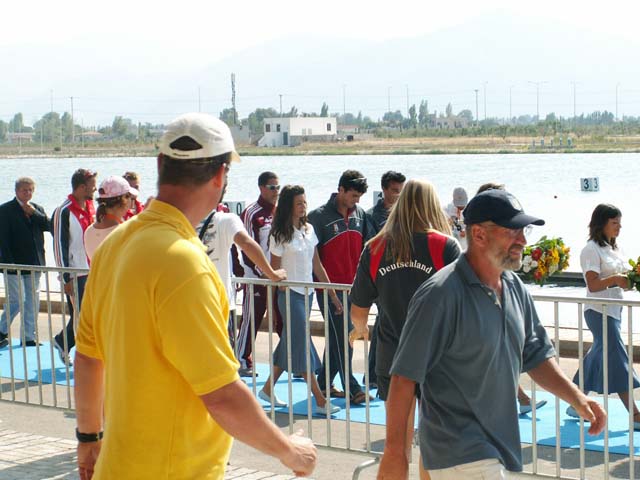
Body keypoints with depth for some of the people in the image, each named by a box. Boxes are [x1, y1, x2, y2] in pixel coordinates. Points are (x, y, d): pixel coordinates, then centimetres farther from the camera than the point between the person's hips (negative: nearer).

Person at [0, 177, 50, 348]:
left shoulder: (37, 209, 14)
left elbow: (49, 226, 0)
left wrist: (34, 213, -10)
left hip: (34, 263, 5)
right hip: (14, 263, -5)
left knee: (33, 301, 7)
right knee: (16, 300, -8)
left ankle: (28, 337, 14)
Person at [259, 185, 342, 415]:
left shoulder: (308, 230, 8)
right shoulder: (280, 235, -10)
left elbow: (317, 265, 11)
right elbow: (274, 272, -8)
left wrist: (332, 294, 10)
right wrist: (271, 305, -8)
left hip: (307, 293, 7)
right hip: (290, 294, -7)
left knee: (289, 344, 12)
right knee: (303, 346, -6)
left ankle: (268, 389, 25)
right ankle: (320, 401, -6)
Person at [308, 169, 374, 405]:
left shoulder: (360, 214, 8)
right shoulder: (319, 217, -8)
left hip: (353, 287, 6)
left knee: (339, 338, 12)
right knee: (341, 338, -5)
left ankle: (324, 383, 23)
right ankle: (352, 389, -2)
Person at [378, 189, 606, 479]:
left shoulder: (514, 287, 6)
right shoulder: (441, 295, -19)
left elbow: (535, 355, 16)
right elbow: (404, 378, -18)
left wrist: (576, 398, 0)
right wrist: (394, 454, -18)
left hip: (496, 446, 8)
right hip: (460, 455, -8)